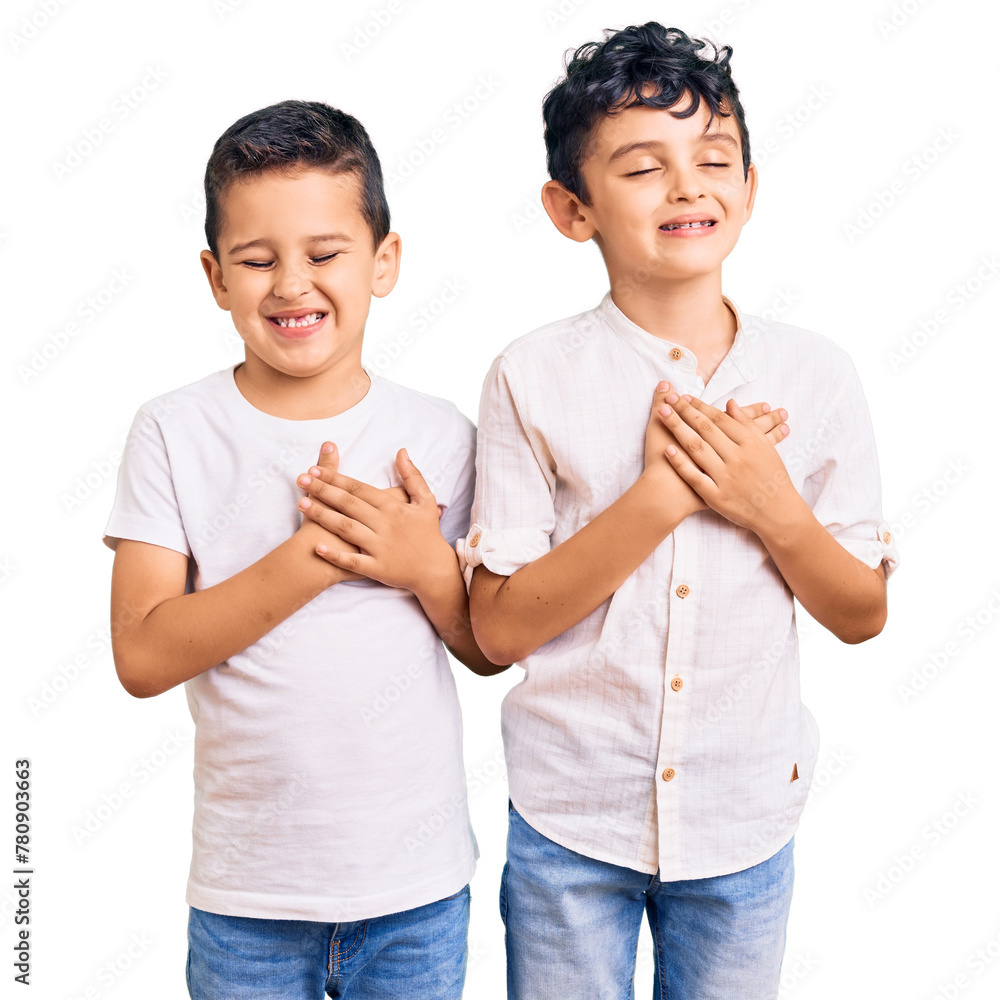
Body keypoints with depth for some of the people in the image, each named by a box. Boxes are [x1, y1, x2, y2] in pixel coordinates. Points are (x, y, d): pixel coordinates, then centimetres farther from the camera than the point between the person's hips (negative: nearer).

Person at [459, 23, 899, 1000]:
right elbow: (499, 627, -12)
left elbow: (862, 615, 1)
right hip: (570, 814, -1)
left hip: (746, 814, 2)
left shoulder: (815, 376, -5)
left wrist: (771, 507, -18)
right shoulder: (532, 378, -11)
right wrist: (659, 497, -22)